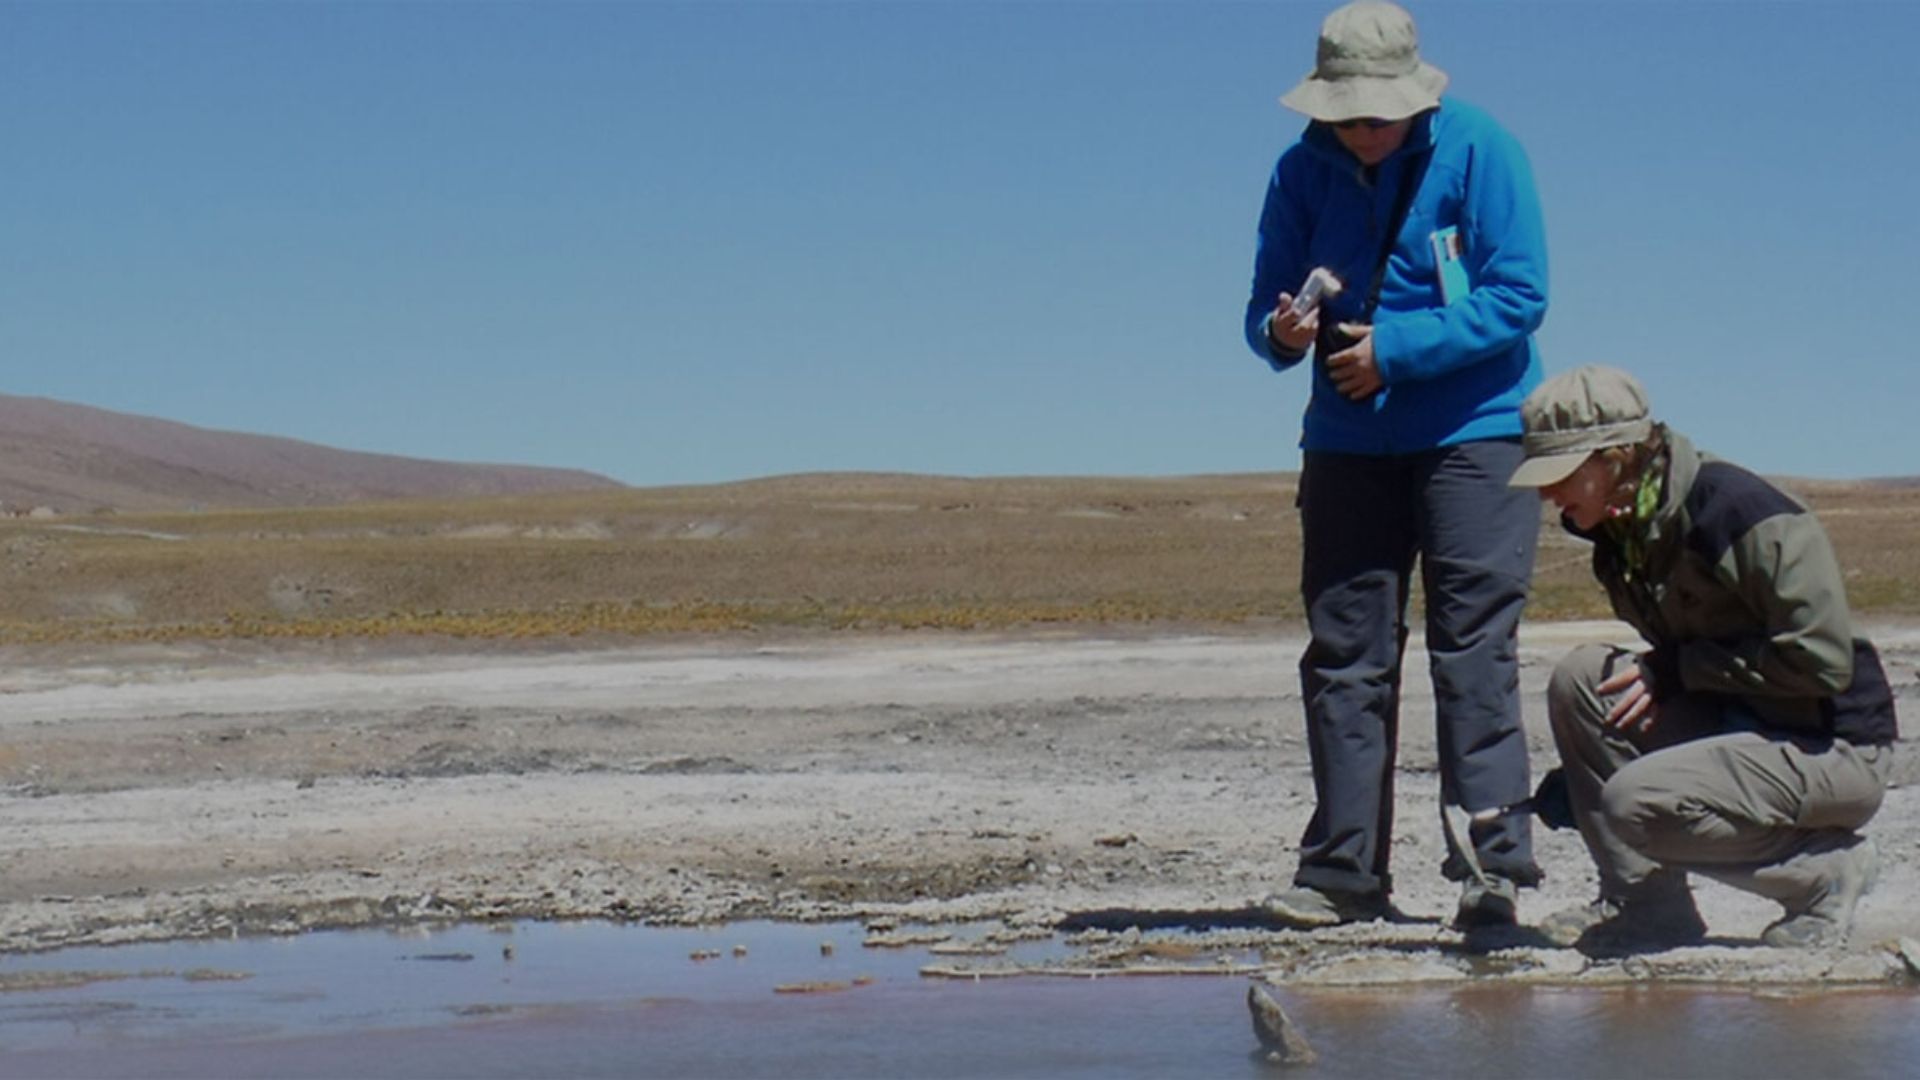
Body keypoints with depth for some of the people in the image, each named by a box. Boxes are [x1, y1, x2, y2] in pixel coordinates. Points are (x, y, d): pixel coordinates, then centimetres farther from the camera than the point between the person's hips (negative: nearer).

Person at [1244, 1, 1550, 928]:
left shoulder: (1479, 153, -8)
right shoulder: (1303, 171, 5)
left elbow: (1517, 297, -13)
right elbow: (1264, 307, 8)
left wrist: (1395, 349, -19)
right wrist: (1282, 332, -16)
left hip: (1472, 433, -4)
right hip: (1348, 440, 4)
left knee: (1473, 649, -7)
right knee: (1344, 655, 3)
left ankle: (1493, 862, -6)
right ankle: (1344, 869, 7)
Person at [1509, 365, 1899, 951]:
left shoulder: (1738, 511, -23)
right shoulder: (1623, 533, 4)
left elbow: (1822, 661, -25)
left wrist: (1677, 668, -18)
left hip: (1835, 748, -8)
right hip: (1737, 724, 9)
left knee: (1637, 803, -27)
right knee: (1579, 677, -8)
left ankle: (1825, 867, -4)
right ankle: (1644, 902, -1)